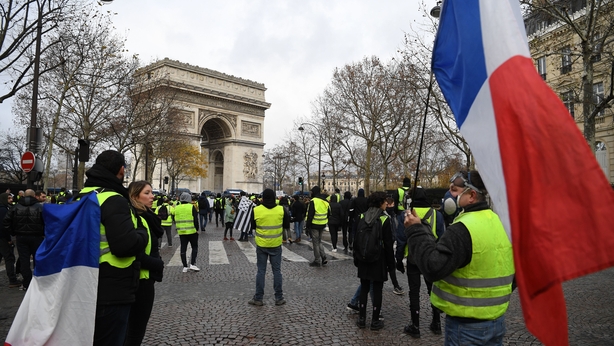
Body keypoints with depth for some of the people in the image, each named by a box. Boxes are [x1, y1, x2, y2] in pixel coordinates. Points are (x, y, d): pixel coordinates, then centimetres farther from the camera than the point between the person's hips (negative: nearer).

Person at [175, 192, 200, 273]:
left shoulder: (176, 208, 5)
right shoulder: (191, 207, -8)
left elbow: (175, 220, 12)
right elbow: (195, 220, -9)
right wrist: (197, 229, 1)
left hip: (181, 232, 4)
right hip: (192, 231, -4)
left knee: (183, 249, 8)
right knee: (194, 247, 9)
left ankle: (185, 267, 11)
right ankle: (192, 264, 1)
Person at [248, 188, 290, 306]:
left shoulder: (256, 210, -11)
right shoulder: (281, 210, -10)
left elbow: (253, 226, 3)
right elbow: (287, 225, 1)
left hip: (261, 245, 0)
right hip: (276, 245, 0)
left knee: (261, 271, 9)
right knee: (277, 270, 10)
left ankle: (258, 298, 13)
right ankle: (279, 298, 16)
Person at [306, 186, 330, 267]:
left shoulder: (313, 201, -16)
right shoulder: (325, 201, 9)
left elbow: (310, 215, -18)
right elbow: (329, 213, 15)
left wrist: (308, 225, -11)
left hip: (315, 225, -7)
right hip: (322, 225, 7)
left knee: (315, 243, 3)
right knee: (319, 241, 21)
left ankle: (317, 261, 9)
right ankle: (323, 257, 12)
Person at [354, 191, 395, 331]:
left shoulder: (361, 218, 1)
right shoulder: (384, 219, -12)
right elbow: (388, 243, -10)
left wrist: (356, 258, 14)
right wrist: (391, 262, -1)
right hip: (379, 259, -4)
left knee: (364, 288, 12)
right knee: (377, 289, 5)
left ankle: (362, 319, 17)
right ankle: (375, 321, 11)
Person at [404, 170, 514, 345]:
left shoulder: (463, 229, -24)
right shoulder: (501, 223, 4)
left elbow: (433, 268, -29)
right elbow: (514, 273, 15)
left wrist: (416, 231, -22)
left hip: (466, 324, -8)